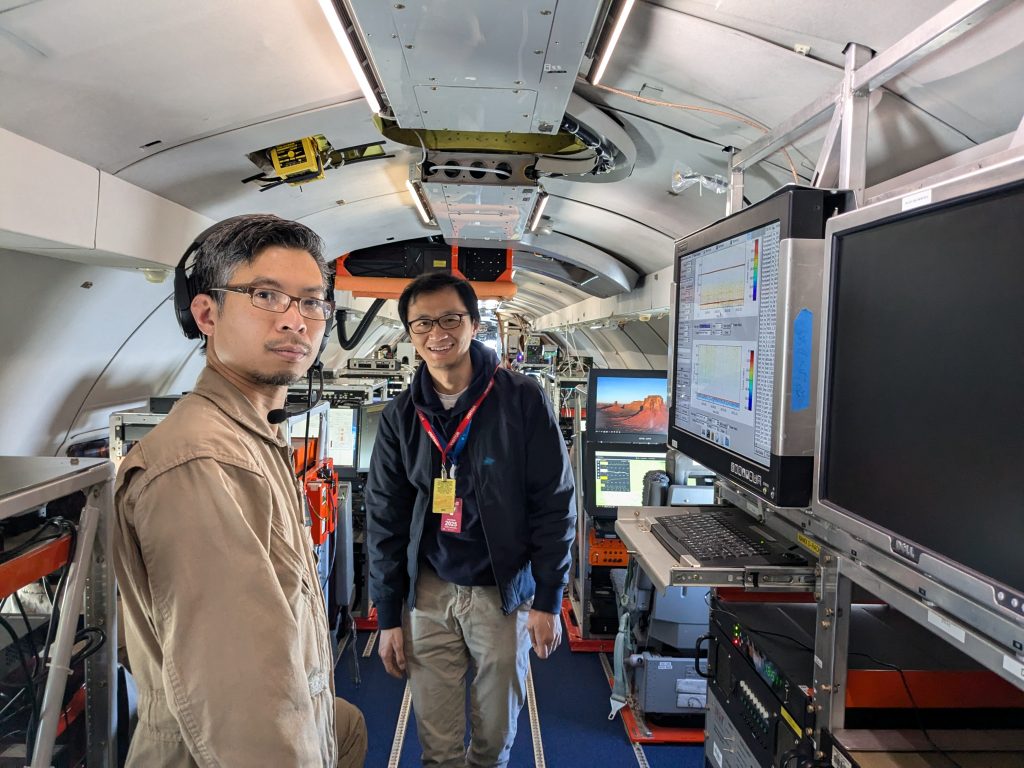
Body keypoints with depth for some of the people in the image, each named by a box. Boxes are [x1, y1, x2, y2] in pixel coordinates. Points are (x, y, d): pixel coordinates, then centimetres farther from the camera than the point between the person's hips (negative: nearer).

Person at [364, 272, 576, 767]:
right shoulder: (400, 416, 0)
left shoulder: (523, 401, -10)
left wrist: (548, 601, -8)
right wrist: (388, 616, 3)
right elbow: (385, 521, 4)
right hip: (428, 592, 2)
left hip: (504, 592, -2)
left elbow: (555, 504, -8)